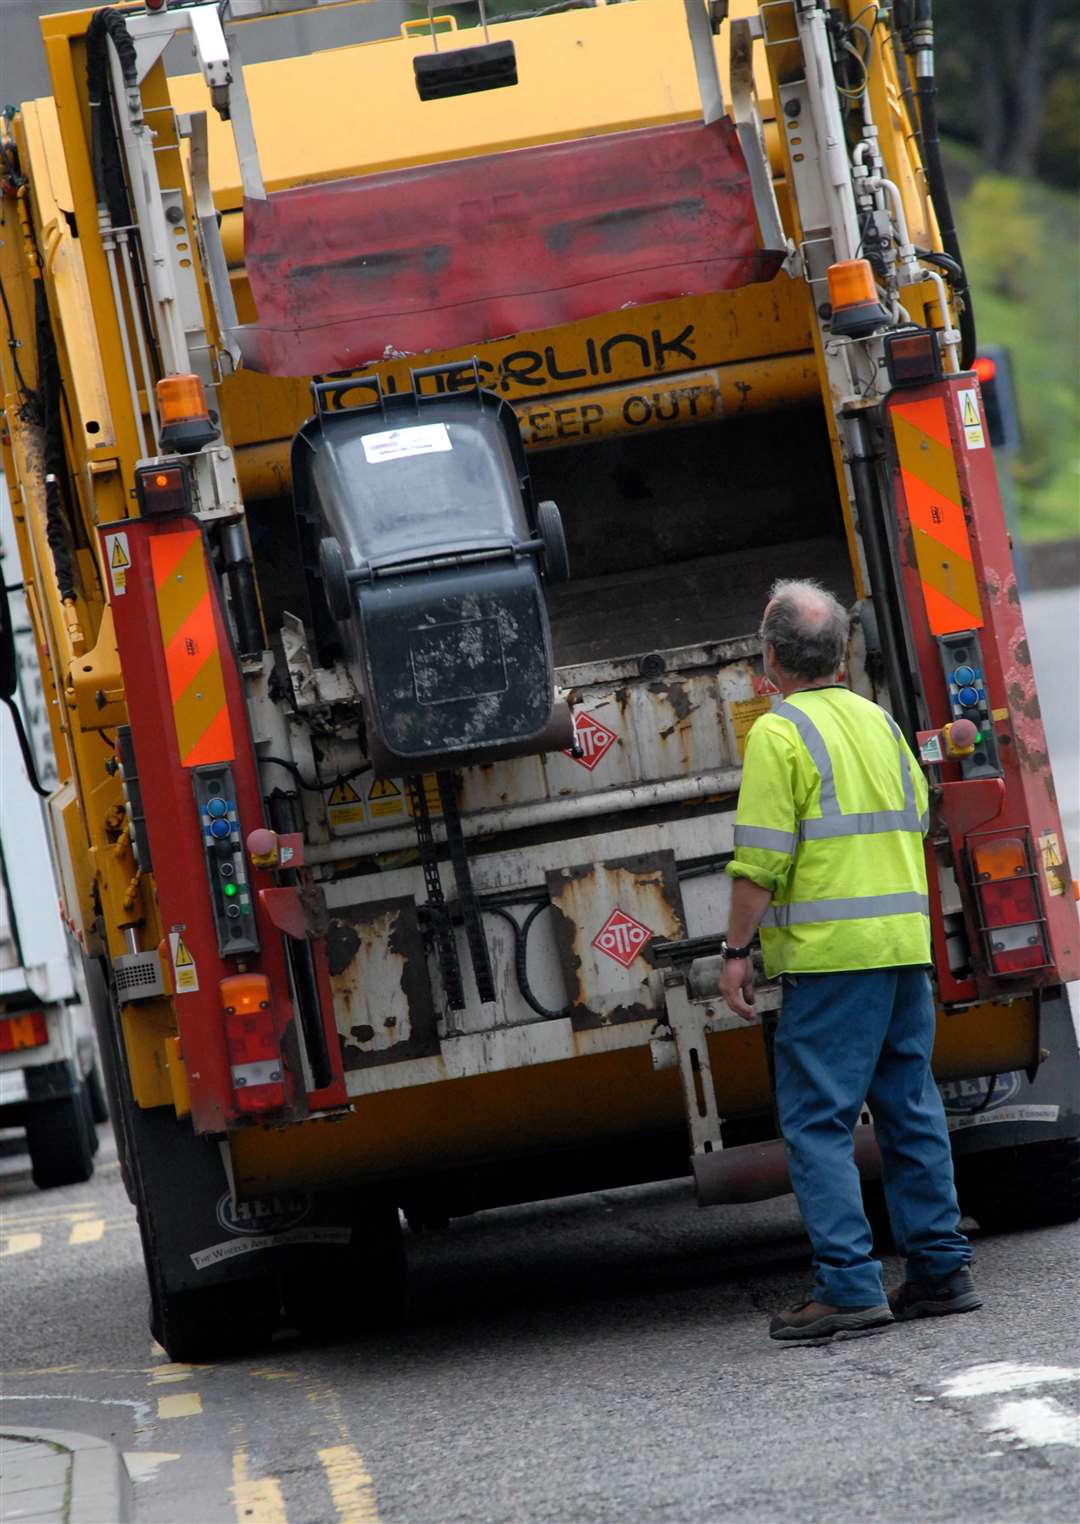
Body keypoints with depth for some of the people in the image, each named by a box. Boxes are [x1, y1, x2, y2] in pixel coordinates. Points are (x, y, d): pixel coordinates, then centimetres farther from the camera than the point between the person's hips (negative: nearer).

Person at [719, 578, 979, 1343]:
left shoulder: (781, 733, -8)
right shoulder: (881, 721, 15)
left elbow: (761, 859, -13)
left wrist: (737, 950, -7)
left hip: (832, 952, -7)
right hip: (906, 939, 7)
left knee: (817, 1119, -4)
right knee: (911, 1109, 12)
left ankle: (850, 1286, -9)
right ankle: (940, 1269, 14)